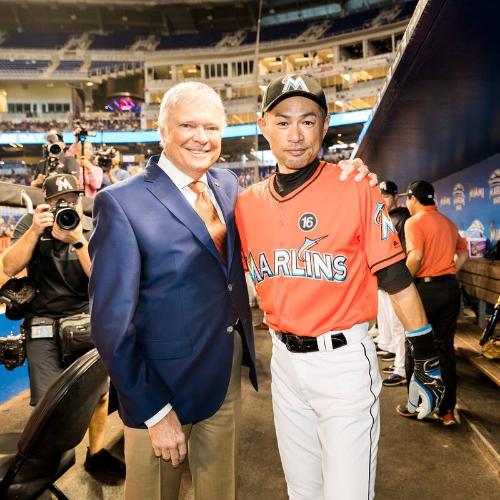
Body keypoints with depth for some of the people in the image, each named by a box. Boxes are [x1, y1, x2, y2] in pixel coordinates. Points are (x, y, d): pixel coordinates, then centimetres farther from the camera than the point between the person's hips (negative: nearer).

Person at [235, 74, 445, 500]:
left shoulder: (357, 191, -10)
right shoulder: (248, 203, 2)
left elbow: (396, 279, -8)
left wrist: (427, 359, -4)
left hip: (344, 359, -4)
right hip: (284, 359, 5)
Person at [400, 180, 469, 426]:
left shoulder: (414, 222, -9)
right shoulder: (448, 222, 14)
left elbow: (416, 257, -21)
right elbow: (463, 254, 18)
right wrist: (448, 274, 16)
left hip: (425, 288, -6)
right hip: (450, 288, 7)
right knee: (446, 348, 11)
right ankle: (447, 409, 17)